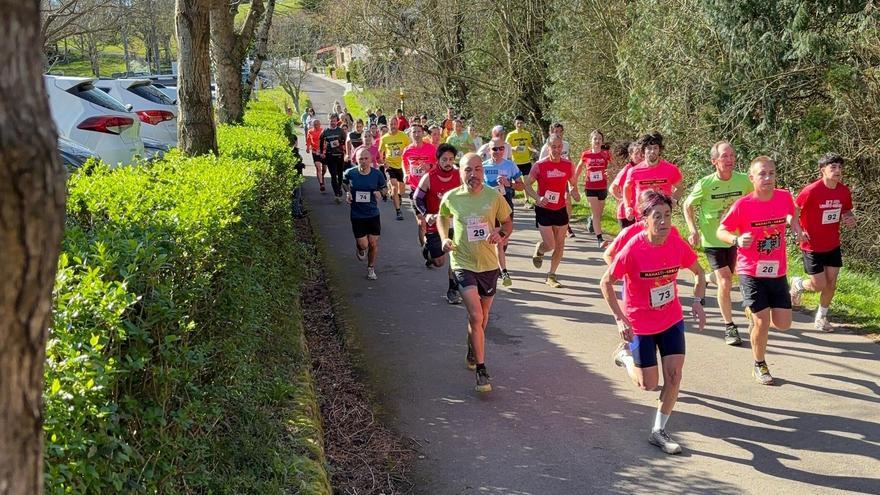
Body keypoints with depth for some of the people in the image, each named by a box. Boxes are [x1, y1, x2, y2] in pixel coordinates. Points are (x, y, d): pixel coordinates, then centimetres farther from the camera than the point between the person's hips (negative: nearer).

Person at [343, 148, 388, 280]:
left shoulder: (377, 174, -7)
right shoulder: (350, 173, -8)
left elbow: (383, 188, 10)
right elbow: (344, 182, 15)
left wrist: (379, 192, -12)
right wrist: (347, 193, -2)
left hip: (373, 214, 1)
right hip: (357, 215, -1)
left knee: (373, 243, 4)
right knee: (363, 244, -3)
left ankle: (371, 269, 26)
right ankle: (360, 248, 36)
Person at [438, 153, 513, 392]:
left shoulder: (494, 197, -7)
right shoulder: (451, 198, -7)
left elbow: (508, 223, 6)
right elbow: (442, 218, 15)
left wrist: (501, 233, -16)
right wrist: (444, 238, -2)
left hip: (489, 264, 3)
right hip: (463, 263, -2)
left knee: (482, 317, 19)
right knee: (475, 316, -16)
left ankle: (472, 352, 46)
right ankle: (481, 370, -8)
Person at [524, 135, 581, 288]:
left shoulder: (568, 165, 0)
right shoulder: (539, 165, -11)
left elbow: (573, 185, 13)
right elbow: (527, 185, -5)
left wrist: (574, 193, -10)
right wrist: (538, 198, -22)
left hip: (560, 210, 4)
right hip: (544, 210, -4)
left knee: (560, 245, 6)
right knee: (550, 245, -10)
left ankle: (551, 276, 21)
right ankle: (538, 251, 28)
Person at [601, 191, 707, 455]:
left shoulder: (677, 244, -13)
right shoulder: (633, 249, -24)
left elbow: (699, 272, 6)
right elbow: (605, 282, -13)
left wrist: (697, 301, -10)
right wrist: (620, 318, -19)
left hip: (672, 319, 3)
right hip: (640, 325, -3)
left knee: (674, 375, -3)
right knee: (649, 384, 4)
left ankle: (658, 432, 15)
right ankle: (625, 354, 36)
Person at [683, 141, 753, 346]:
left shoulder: (743, 181, -10)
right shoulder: (705, 184, -16)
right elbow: (688, 206, -2)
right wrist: (693, 230, -13)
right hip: (712, 239, -3)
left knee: (727, 279, 16)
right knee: (725, 282, -11)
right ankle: (729, 326, 1)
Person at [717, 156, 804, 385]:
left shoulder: (785, 197, -4)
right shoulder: (742, 205, -15)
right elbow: (721, 231, -8)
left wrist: (796, 228, 0)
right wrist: (737, 240, -27)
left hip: (777, 272, 4)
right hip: (751, 272, -4)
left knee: (783, 323, 3)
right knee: (762, 323, -6)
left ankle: (754, 312, 36)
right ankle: (759, 366, 18)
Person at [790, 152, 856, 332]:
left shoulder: (844, 191, -4)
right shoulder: (811, 191, -21)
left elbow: (847, 211, 14)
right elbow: (793, 212, -11)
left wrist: (851, 220, -8)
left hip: (833, 246, 5)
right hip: (813, 246, -5)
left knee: (831, 284, 8)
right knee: (819, 285, -3)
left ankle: (821, 317, 28)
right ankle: (797, 284, 31)